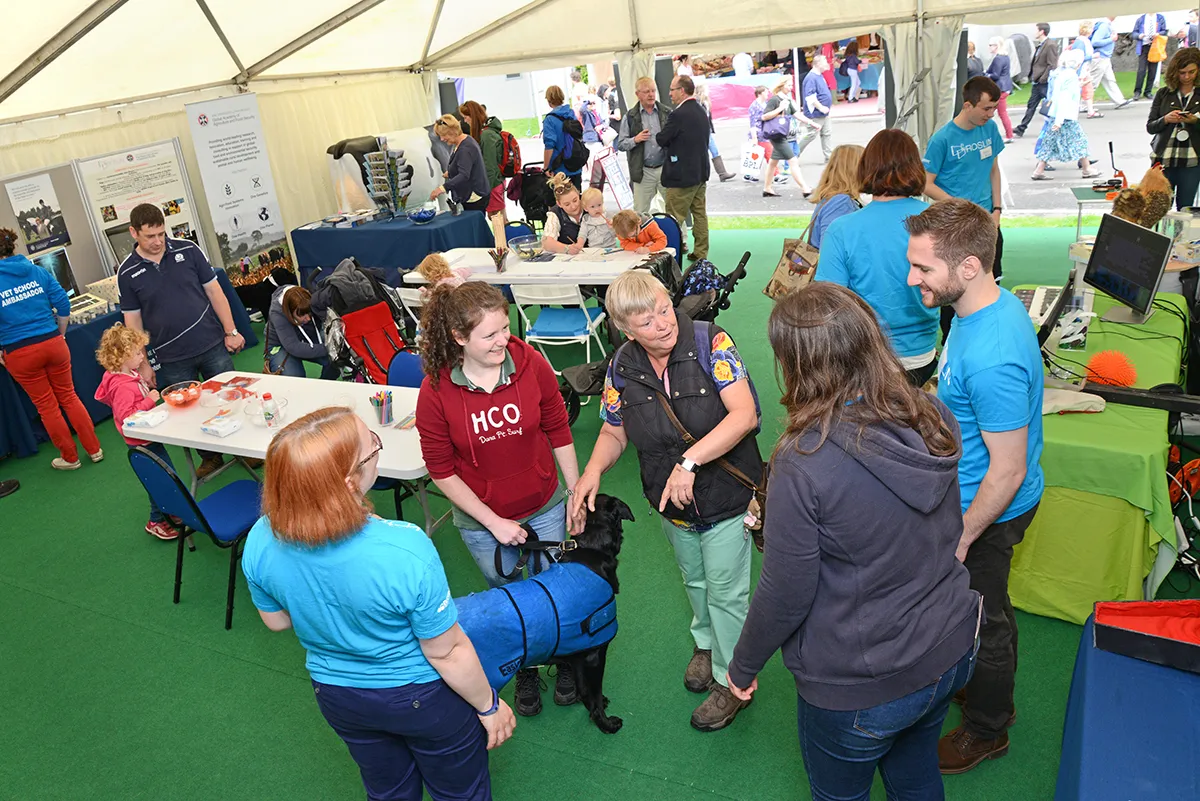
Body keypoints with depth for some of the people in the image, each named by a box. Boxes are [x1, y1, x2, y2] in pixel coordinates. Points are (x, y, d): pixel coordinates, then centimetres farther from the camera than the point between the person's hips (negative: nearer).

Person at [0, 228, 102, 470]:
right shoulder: (38, 272, 0)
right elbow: (63, 305, 0)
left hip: (20, 354, -2)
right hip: (53, 344, 3)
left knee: (47, 406, 11)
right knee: (69, 396, 16)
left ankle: (70, 458, 23)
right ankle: (95, 450, 20)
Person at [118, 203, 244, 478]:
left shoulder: (187, 250, -2)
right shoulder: (127, 273, -2)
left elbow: (214, 291, 2)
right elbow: (133, 321, 3)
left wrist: (231, 331, -2)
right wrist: (142, 364, 2)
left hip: (213, 345, 0)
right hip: (172, 360, 0)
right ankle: (210, 457, 28)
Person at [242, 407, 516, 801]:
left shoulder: (260, 543, -24)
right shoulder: (404, 552, -38)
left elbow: (276, 620, -3)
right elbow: (447, 653, -23)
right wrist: (489, 706, -6)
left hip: (337, 696, 5)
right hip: (422, 696, -4)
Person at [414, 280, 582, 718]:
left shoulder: (530, 362, -19)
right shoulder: (435, 393, -22)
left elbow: (559, 431, -5)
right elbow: (442, 471, -12)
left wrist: (577, 493, 1)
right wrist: (494, 522, -13)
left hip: (545, 508, 1)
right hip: (483, 522, 0)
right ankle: (525, 669, 48)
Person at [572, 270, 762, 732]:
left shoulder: (710, 342, -23)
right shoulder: (622, 368, -10)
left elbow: (744, 415, -30)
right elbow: (614, 433, 2)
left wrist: (689, 461, -36)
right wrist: (593, 470, -18)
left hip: (726, 498, -4)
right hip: (672, 504, 5)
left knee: (725, 591, 10)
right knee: (695, 580, 27)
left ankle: (731, 680, 33)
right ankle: (706, 643, 57)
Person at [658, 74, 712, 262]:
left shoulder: (678, 115, -19)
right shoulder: (701, 111, 9)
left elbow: (662, 140, -12)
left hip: (682, 175, -9)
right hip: (700, 172, 9)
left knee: (674, 219, -3)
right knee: (700, 213, 13)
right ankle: (701, 253, 19)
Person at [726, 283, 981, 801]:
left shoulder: (805, 463, -30)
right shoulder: (934, 418, -10)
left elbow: (785, 594, -21)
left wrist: (743, 667, -3)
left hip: (860, 689, -6)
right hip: (951, 655, 6)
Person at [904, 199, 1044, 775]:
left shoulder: (991, 360, -37)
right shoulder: (994, 302, -6)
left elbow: (1008, 473, -29)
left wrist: (961, 537, -17)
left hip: (988, 511, -9)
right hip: (970, 493, 9)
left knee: (982, 620, 14)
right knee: (982, 613, 29)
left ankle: (986, 731, 40)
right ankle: (987, 688, 54)